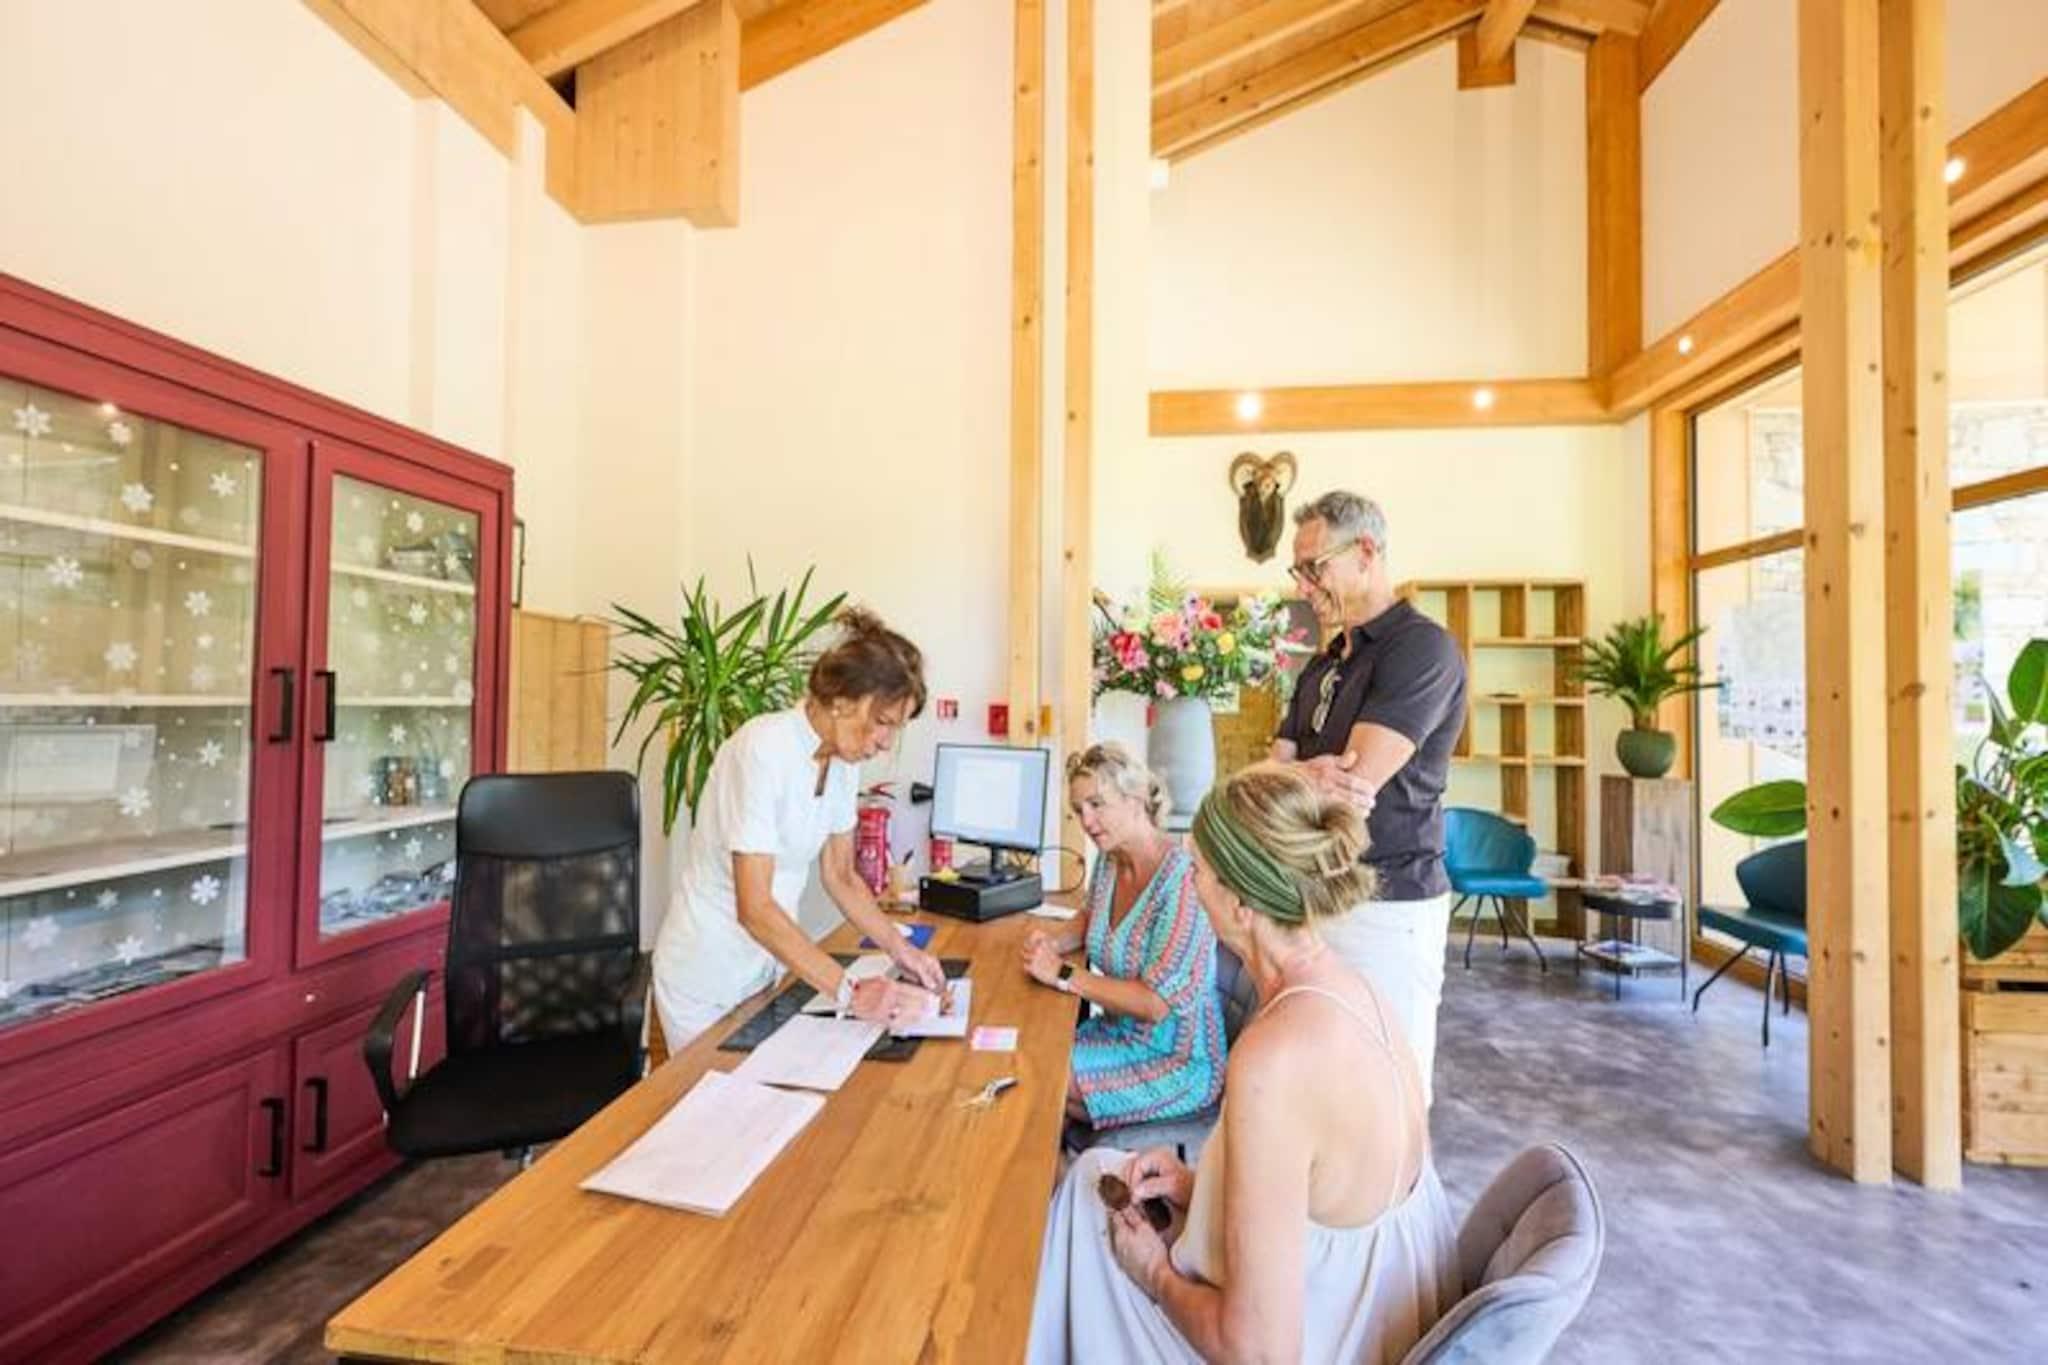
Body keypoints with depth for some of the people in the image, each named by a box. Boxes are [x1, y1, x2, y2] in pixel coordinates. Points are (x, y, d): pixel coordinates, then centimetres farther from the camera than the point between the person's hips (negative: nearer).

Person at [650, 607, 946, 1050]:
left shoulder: (844, 761, -5)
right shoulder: (763, 749, -27)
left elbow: (840, 876, 4)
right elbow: (754, 907, -29)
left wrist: (900, 948, -8)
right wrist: (850, 993, -33)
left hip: (769, 962, 7)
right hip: (709, 979, -6)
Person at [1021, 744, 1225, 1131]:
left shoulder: (1182, 878, -27)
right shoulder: (1108, 860, -1)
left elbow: (1157, 1003, -28)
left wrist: (1063, 974, -22)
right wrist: (1053, 943, 0)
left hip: (1177, 1060, -7)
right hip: (1121, 1033, 7)